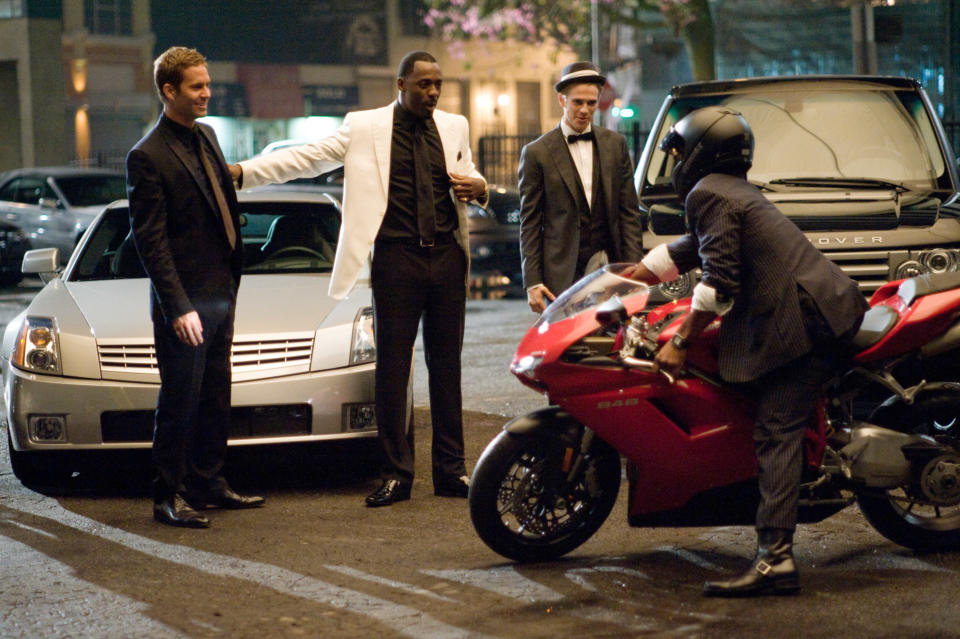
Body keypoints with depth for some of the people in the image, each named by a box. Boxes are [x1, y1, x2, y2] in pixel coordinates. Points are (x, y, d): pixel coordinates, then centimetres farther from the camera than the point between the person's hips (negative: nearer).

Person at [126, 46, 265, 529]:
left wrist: (232, 284, 16)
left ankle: (208, 485, 25)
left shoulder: (206, 137, 13)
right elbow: (150, 240, -16)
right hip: (185, 302, -8)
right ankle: (169, 497, 9)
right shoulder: (147, 157, -13)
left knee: (215, 398, 15)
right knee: (179, 402, -1)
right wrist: (178, 308, -20)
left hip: (220, 293, 8)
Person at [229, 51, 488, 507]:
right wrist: (242, 172, -14)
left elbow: (467, 175, 23)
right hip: (397, 259, -3)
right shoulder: (365, 128, 1)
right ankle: (396, 474, 5)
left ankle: (450, 470, 13)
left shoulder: (454, 127, 12)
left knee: (447, 366, 7)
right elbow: (305, 158, -4)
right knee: (391, 367, -1)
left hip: (447, 258, 3)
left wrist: (478, 187, -3)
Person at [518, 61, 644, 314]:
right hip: (563, 274, -2)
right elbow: (530, 224, 2)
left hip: (612, 270, 3)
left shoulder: (615, 144, 12)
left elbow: (629, 212, 12)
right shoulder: (537, 153, 2)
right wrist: (532, 282, -4)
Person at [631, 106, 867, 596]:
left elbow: (719, 283, -14)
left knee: (777, 436, -16)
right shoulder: (734, 192, 27)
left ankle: (774, 559, -24)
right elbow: (679, 255, 36)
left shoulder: (708, 194, -6)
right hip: (821, 313, 12)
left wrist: (679, 341, -8)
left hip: (798, 319, -12)